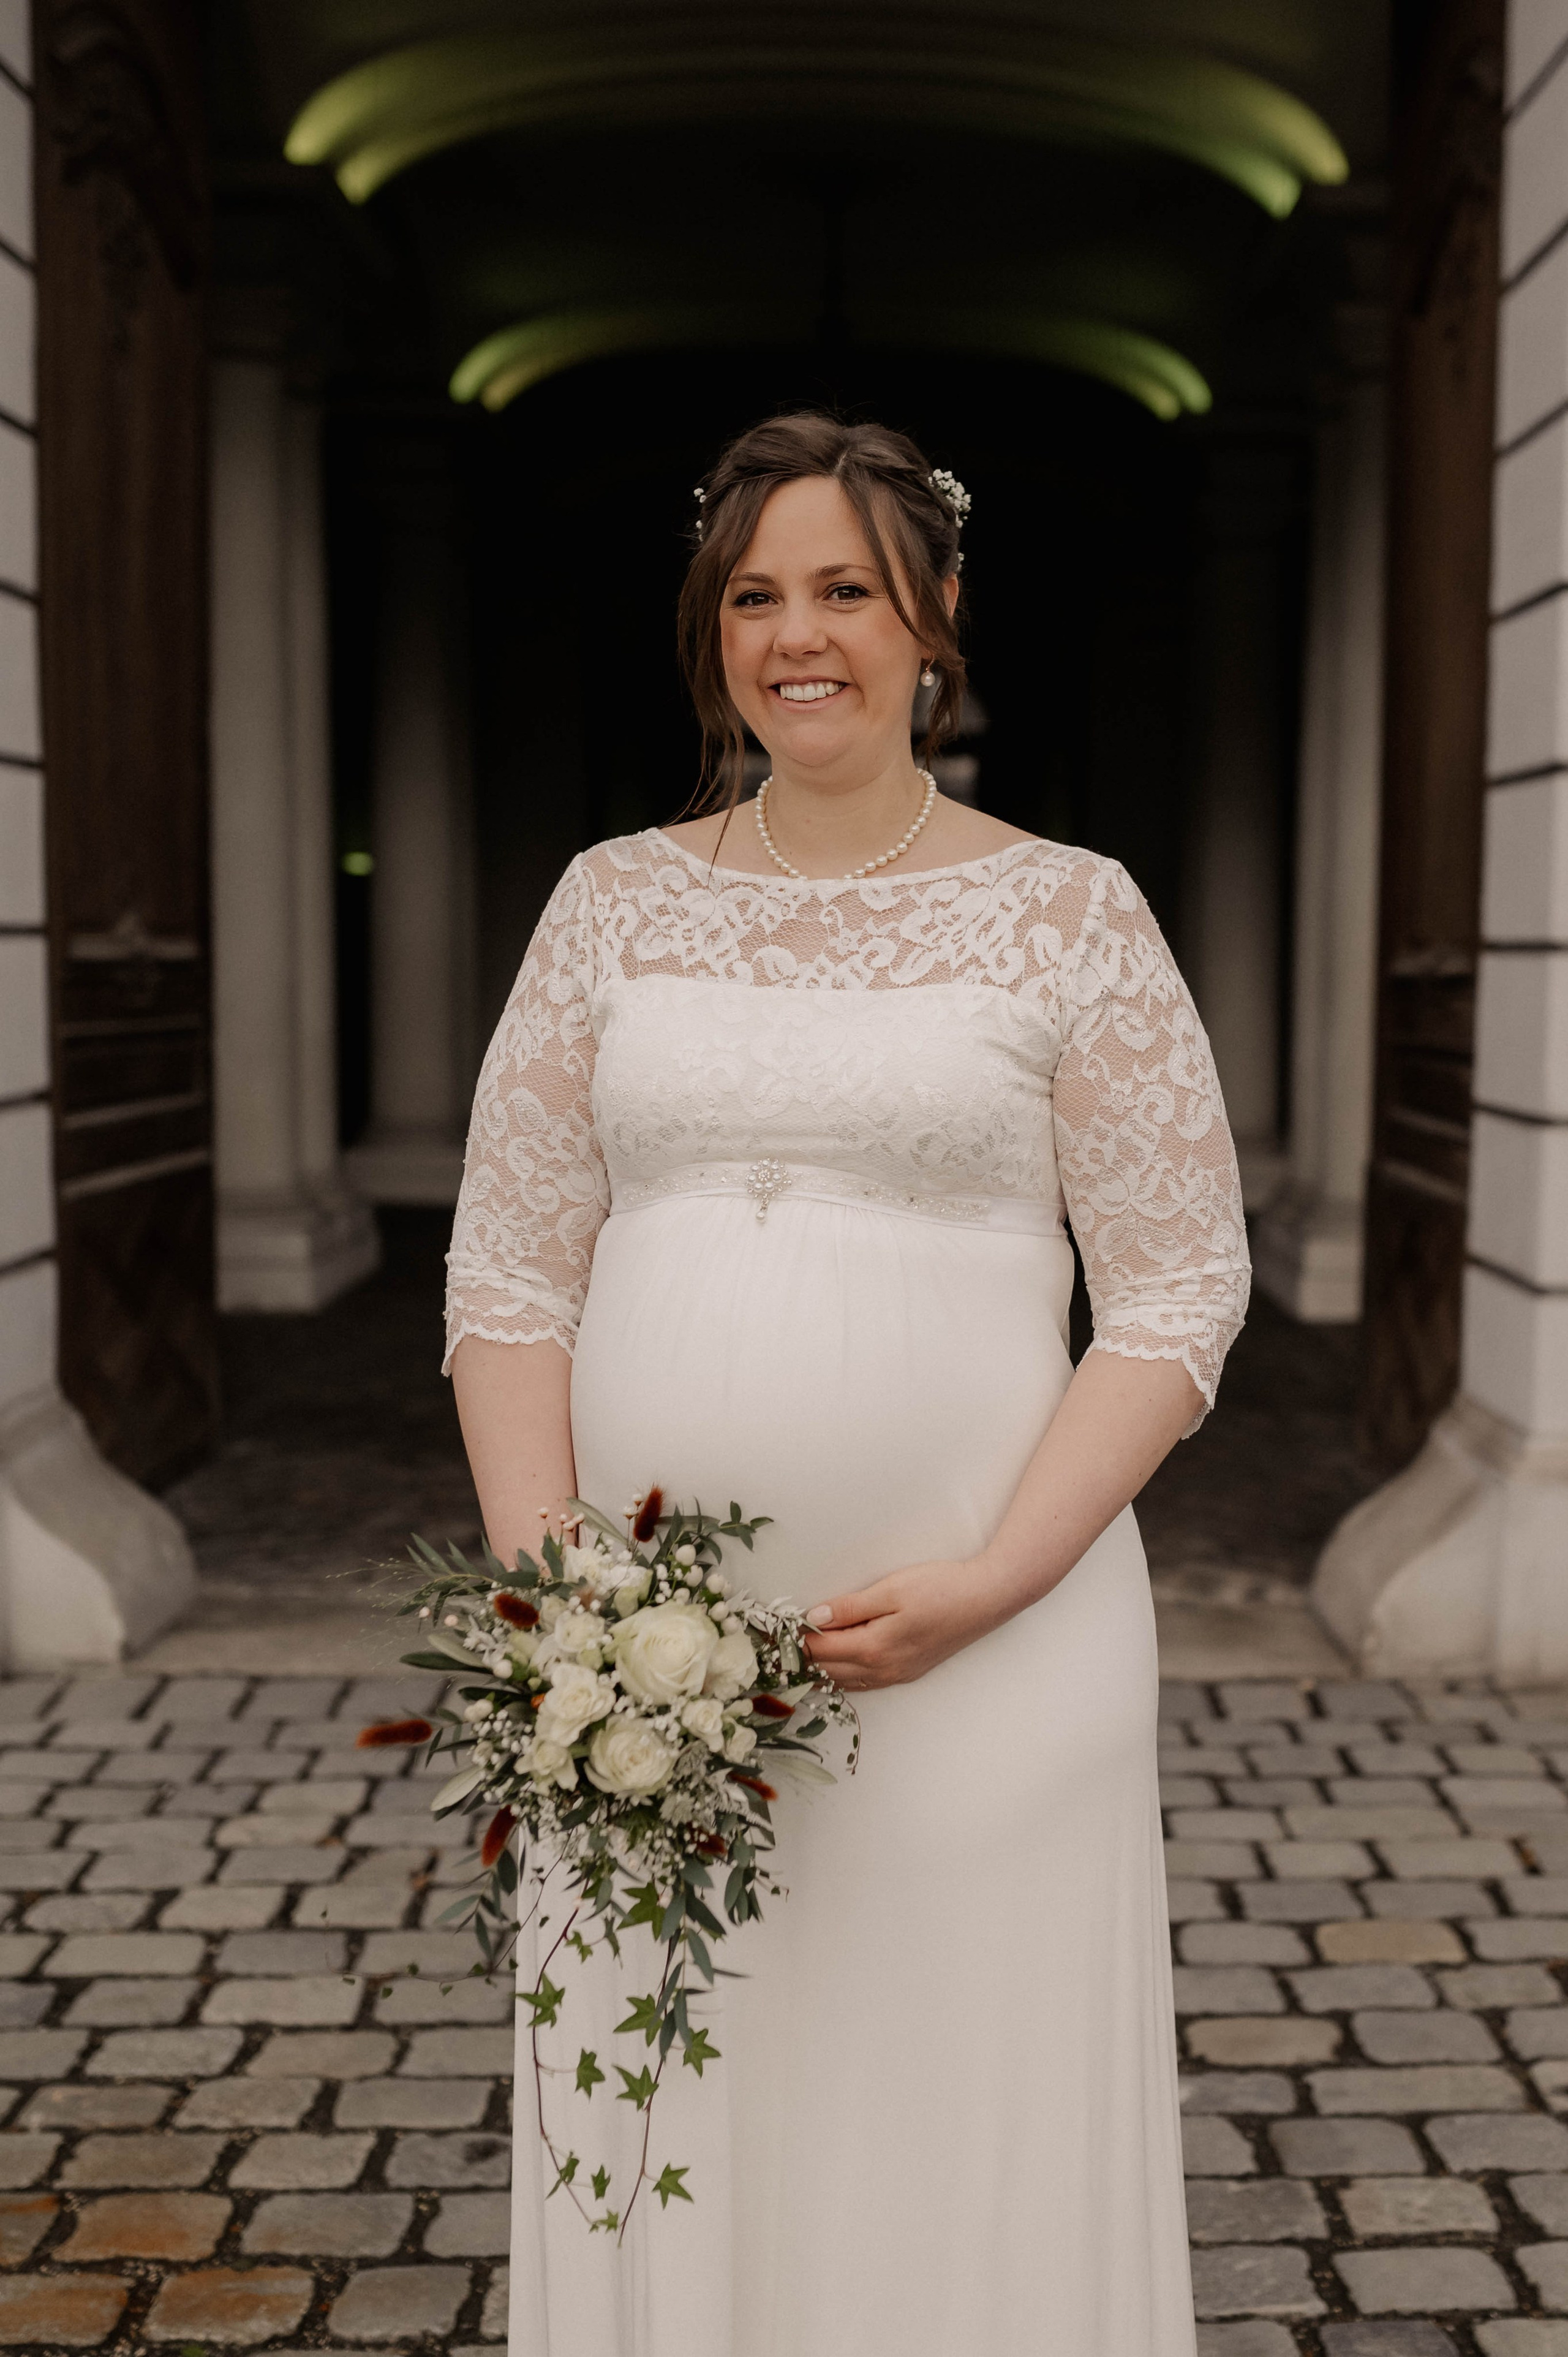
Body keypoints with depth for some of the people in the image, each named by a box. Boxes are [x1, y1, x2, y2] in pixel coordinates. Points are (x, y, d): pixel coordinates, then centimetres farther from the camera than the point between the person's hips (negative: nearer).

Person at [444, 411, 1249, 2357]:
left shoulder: (1070, 914, 1)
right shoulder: (615, 903, 8)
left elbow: (1181, 1294, -2)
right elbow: (509, 1276, 8)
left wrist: (989, 1582, -12)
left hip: (984, 1652, -2)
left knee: (964, 2144, 6)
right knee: (654, 2152, 11)